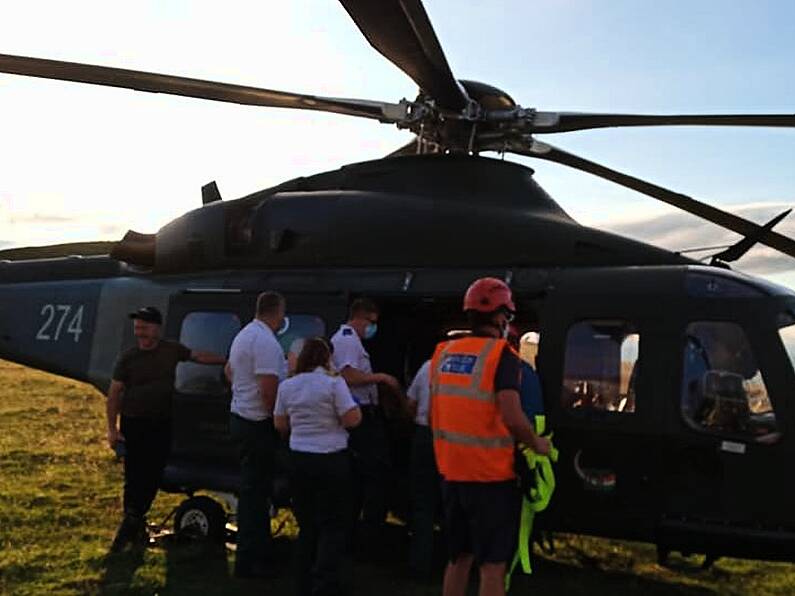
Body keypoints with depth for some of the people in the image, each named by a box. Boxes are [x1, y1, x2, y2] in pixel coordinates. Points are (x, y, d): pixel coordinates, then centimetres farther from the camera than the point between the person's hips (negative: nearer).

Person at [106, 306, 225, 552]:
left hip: (162, 424, 3)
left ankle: (134, 522, 21)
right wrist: (112, 428, -7)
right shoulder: (127, 358, -5)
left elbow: (199, 356, 17)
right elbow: (114, 394, -3)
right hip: (133, 424, -3)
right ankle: (133, 521, 11)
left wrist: (227, 361, 17)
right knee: (134, 476, -4)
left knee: (153, 475, 6)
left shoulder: (172, 350, 2)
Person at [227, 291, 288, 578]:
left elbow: (229, 370, 27)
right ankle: (250, 562, 3)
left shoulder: (245, 334, 11)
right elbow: (269, 390, -25)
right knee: (255, 491, -3)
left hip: (240, 415, 10)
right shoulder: (266, 341, -20)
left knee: (253, 487, 17)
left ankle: (258, 552, 29)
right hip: (258, 424, -10)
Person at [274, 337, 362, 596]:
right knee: (333, 525, 4)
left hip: (299, 460, 5)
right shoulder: (333, 383, -12)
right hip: (331, 460, -5)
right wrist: (354, 405, 6)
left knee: (307, 525, 17)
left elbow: (280, 425, 12)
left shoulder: (287, 386, 4)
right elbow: (352, 419, -14)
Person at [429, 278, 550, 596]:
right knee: (492, 565, 3)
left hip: (452, 472, 6)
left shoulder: (444, 353, 8)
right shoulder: (501, 354, -12)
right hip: (490, 476, -6)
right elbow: (512, 418, -22)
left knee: (459, 558, 19)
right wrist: (537, 445, -5)